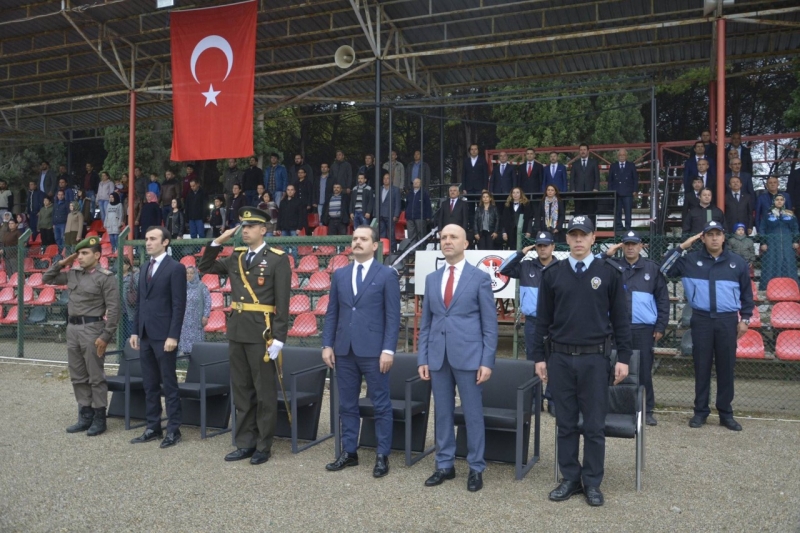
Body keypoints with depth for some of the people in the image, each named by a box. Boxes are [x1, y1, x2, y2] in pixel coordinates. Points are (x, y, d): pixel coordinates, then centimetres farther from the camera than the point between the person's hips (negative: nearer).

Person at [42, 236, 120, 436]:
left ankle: (99, 418, 10)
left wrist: (105, 336, -18)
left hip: (92, 329, -7)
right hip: (72, 328, 7)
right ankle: (85, 416, 23)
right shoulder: (73, 274, 10)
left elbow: (113, 309, -14)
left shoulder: (106, 277, -10)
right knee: (78, 376, 13)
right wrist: (61, 263, 7)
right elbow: (47, 279, 23)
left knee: (96, 377, 0)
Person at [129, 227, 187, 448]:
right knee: (149, 385, 12)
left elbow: (179, 305, -12)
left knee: (169, 385, 0)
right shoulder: (145, 269, 16)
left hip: (163, 336, -7)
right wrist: (135, 331, 12)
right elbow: (139, 303, 18)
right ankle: (153, 428, 20)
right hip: (145, 335, 7)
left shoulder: (175, 268, -7)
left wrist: (173, 336, -17)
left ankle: (173, 430, 7)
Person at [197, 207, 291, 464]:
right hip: (237, 332, 6)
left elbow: (282, 303, -11)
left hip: (262, 333, -6)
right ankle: (245, 443, 24)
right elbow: (204, 268, 20)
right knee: (241, 391, 13)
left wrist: (278, 338, -16)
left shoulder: (278, 259, -7)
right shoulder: (236, 257, 11)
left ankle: (263, 446, 15)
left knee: (264, 392, 4)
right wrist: (218, 242, 6)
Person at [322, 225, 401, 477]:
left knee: (381, 405, 4)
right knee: (347, 404, 12)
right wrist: (327, 345, 3)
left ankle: (382, 456, 14)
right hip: (344, 350, 4)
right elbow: (331, 313, 12)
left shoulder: (387, 275, -1)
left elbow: (393, 316, -5)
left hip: (373, 350, -4)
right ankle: (349, 452, 24)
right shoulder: (339, 275, 11)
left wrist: (388, 350, -12)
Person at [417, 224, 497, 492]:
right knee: (442, 413, 11)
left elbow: (490, 323, -2)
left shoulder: (480, 278, -1)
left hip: (468, 356, -4)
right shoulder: (432, 279, 11)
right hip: (438, 356, 4)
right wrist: (423, 358, 6)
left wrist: (487, 361, -9)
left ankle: (476, 468, 18)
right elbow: (425, 322, 12)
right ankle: (445, 465, 24)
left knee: (473, 414, 4)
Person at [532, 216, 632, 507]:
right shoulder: (552, 274, 4)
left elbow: (620, 318, 3)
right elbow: (543, 318, 7)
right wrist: (539, 356, 4)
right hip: (560, 358, 2)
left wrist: (624, 358, -1)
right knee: (566, 423, 10)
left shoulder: (609, 272, 1)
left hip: (595, 358, -1)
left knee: (594, 425, 6)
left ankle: (592, 483, 19)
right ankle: (570, 478, 22)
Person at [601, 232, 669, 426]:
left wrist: (661, 326, 2)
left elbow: (663, 299, 7)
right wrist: (606, 255, -11)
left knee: (644, 370, 5)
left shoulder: (652, 268, 6)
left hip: (644, 329, 0)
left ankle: (647, 410, 16)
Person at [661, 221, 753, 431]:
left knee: (726, 367, 6)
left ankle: (725, 413, 16)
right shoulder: (691, 260, 2)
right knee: (702, 367, 4)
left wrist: (745, 319, 8)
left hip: (728, 321, 1)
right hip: (701, 320, -1)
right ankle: (700, 411, 14)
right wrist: (681, 247, -3)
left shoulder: (738, 263, 6)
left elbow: (747, 293, 13)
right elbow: (664, 271, -1)